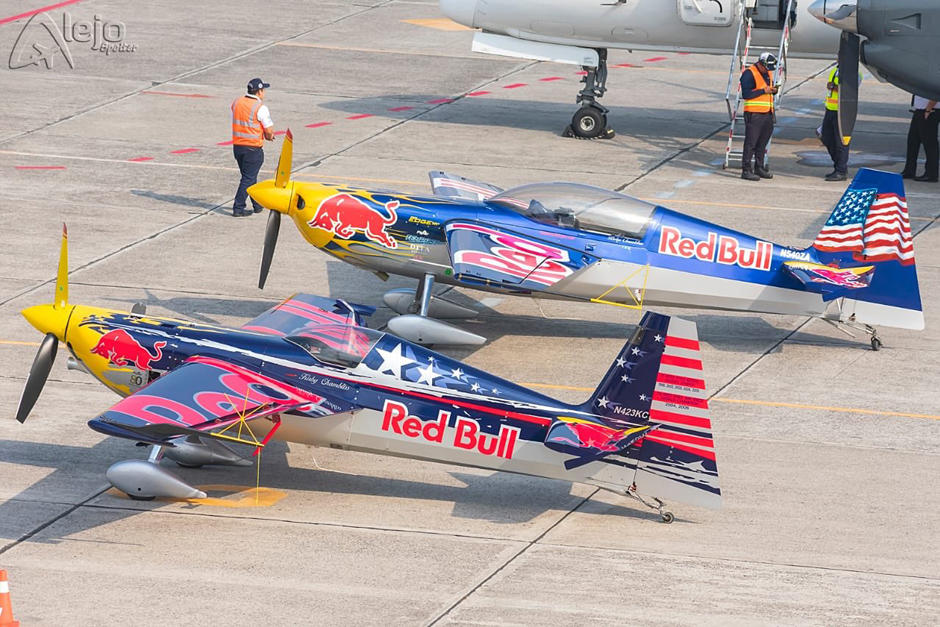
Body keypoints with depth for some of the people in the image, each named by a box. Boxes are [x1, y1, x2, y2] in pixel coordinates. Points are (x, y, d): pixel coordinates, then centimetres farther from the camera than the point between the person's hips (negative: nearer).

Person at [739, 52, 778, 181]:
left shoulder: (767, 73, 17)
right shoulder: (749, 74, -10)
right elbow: (746, 94, -17)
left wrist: (773, 90, 5)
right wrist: (763, 91, -18)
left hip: (767, 113, 8)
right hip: (754, 114, -8)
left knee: (762, 143, 12)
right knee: (751, 143, -7)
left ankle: (759, 168, 21)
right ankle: (746, 170, -6)